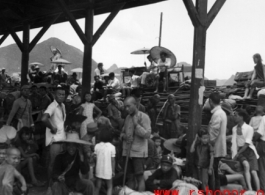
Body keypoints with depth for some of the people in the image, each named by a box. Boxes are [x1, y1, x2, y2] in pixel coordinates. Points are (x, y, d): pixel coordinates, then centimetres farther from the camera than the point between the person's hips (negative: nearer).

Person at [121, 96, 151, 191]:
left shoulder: (144, 117, -8)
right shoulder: (128, 117, 12)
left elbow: (147, 134, -14)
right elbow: (123, 132, 21)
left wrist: (136, 124, -19)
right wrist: (123, 135, -2)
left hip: (138, 152, -6)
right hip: (127, 152, 6)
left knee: (139, 177, -1)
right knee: (130, 177, 12)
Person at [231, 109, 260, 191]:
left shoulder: (249, 128, -6)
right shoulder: (234, 128, 9)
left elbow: (247, 143, -12)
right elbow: (234, 142, 4)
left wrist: (237, 154, -18)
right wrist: (234, 154, -9)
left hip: (249, 150, -2)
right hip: (239, 151, 2)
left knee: (253, 172, -15)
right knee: (246, 165, -27)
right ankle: (250, 190, -29)